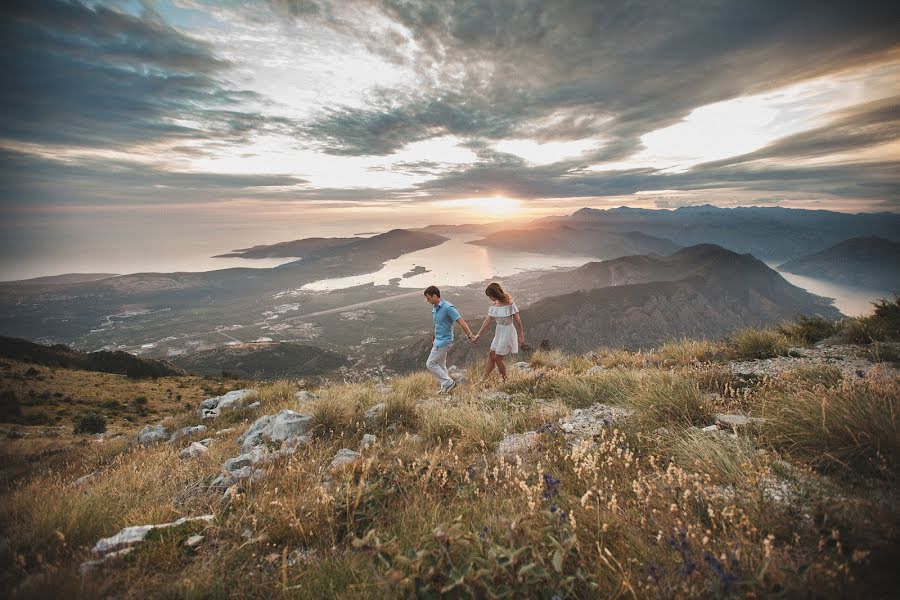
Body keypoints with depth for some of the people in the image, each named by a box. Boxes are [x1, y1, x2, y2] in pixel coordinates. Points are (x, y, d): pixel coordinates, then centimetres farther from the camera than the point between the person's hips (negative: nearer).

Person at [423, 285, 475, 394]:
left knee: (430, 364, -4)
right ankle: (445, 386, 25)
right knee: (440, 365, 14)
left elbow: (461, 322, -22)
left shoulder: (448, 307, -21)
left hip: (444, 342, -9)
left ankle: (448, 382, 5)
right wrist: (433, 337, 24)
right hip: (438, 340, 9)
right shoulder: (435, 307, 5)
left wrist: (470, 336, -24)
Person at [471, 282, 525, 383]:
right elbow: (488, 320, 5)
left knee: (498, 358, -1)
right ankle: (484, 379, 19)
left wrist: (521, 336, -11)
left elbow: (518, 321, -14)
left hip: (507, 332, -7)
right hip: (499, 332, 7)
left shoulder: (509, 304, -19)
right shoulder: (494, 305, 0)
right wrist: (478, 334, 4)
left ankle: (505, 380, 17)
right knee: (491, 355, 10)